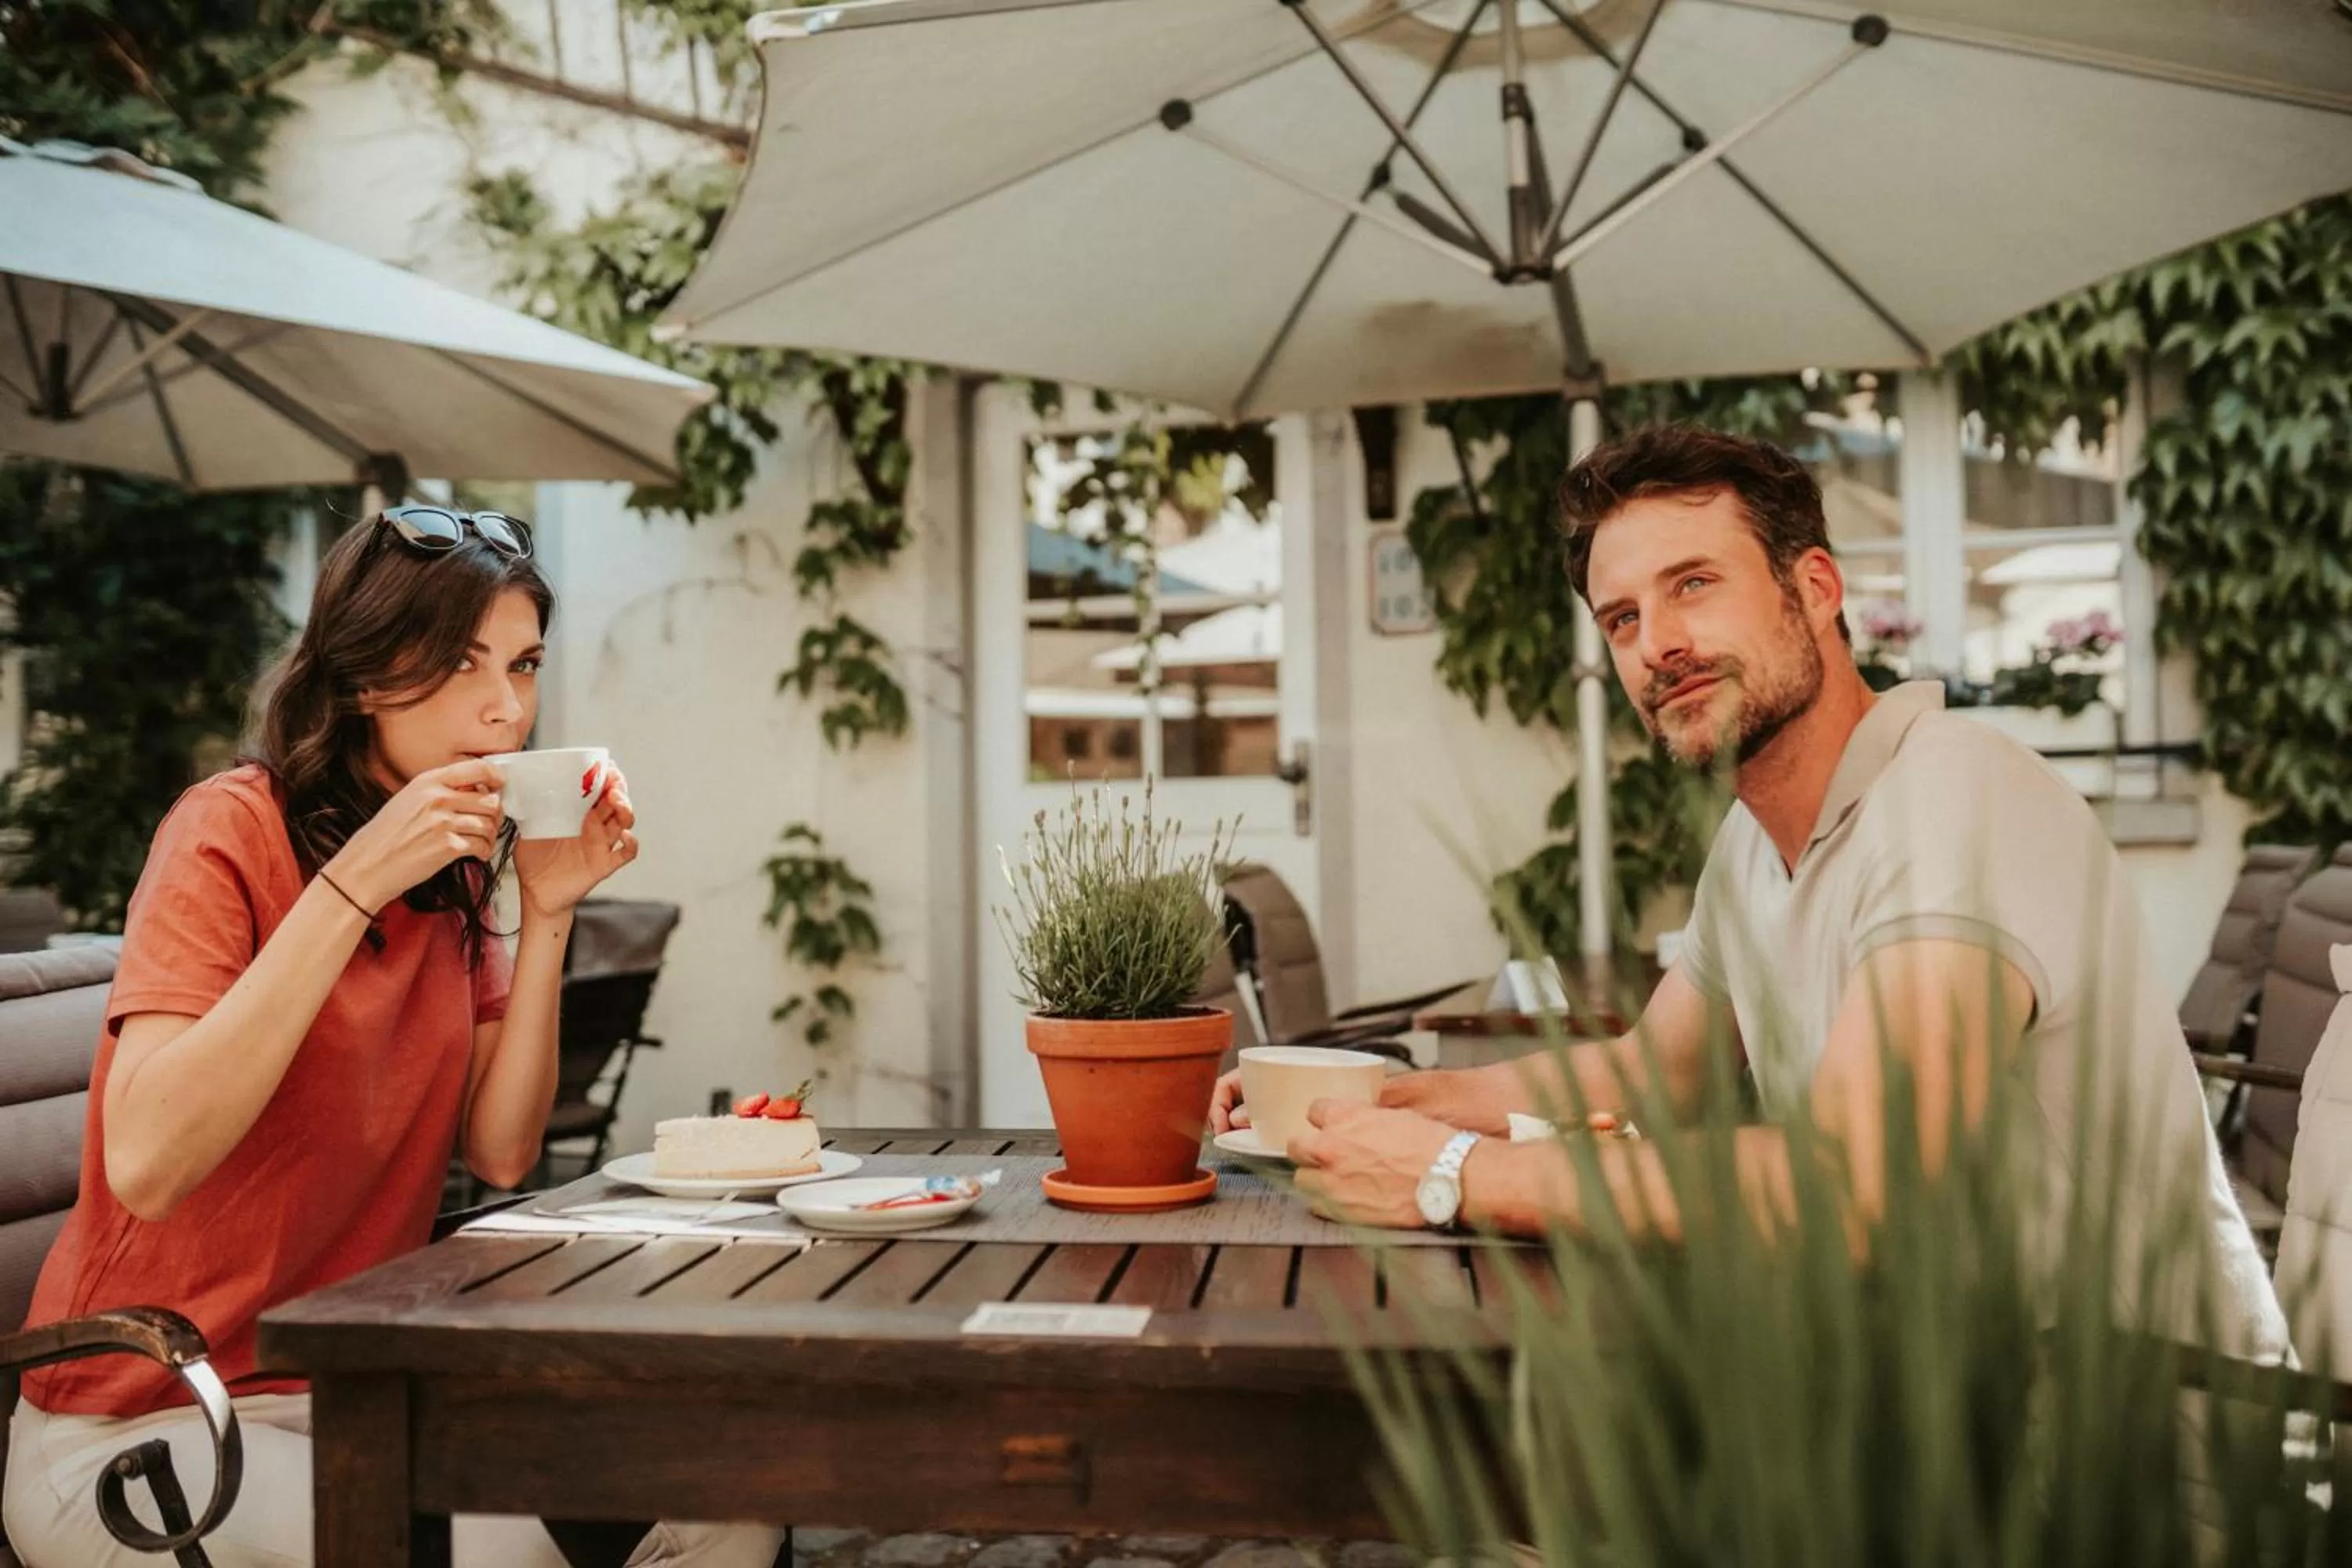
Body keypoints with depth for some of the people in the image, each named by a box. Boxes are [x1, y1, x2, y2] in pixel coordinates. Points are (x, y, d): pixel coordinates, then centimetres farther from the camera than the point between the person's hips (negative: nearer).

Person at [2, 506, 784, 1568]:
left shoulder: (454, 866, 6)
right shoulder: (235, 830, -15)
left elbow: (499, 1153, 0)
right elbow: (144, 1164, -29)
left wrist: (547, 911, -10)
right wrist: (354, 885, -30)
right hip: (140, 1426, -6)